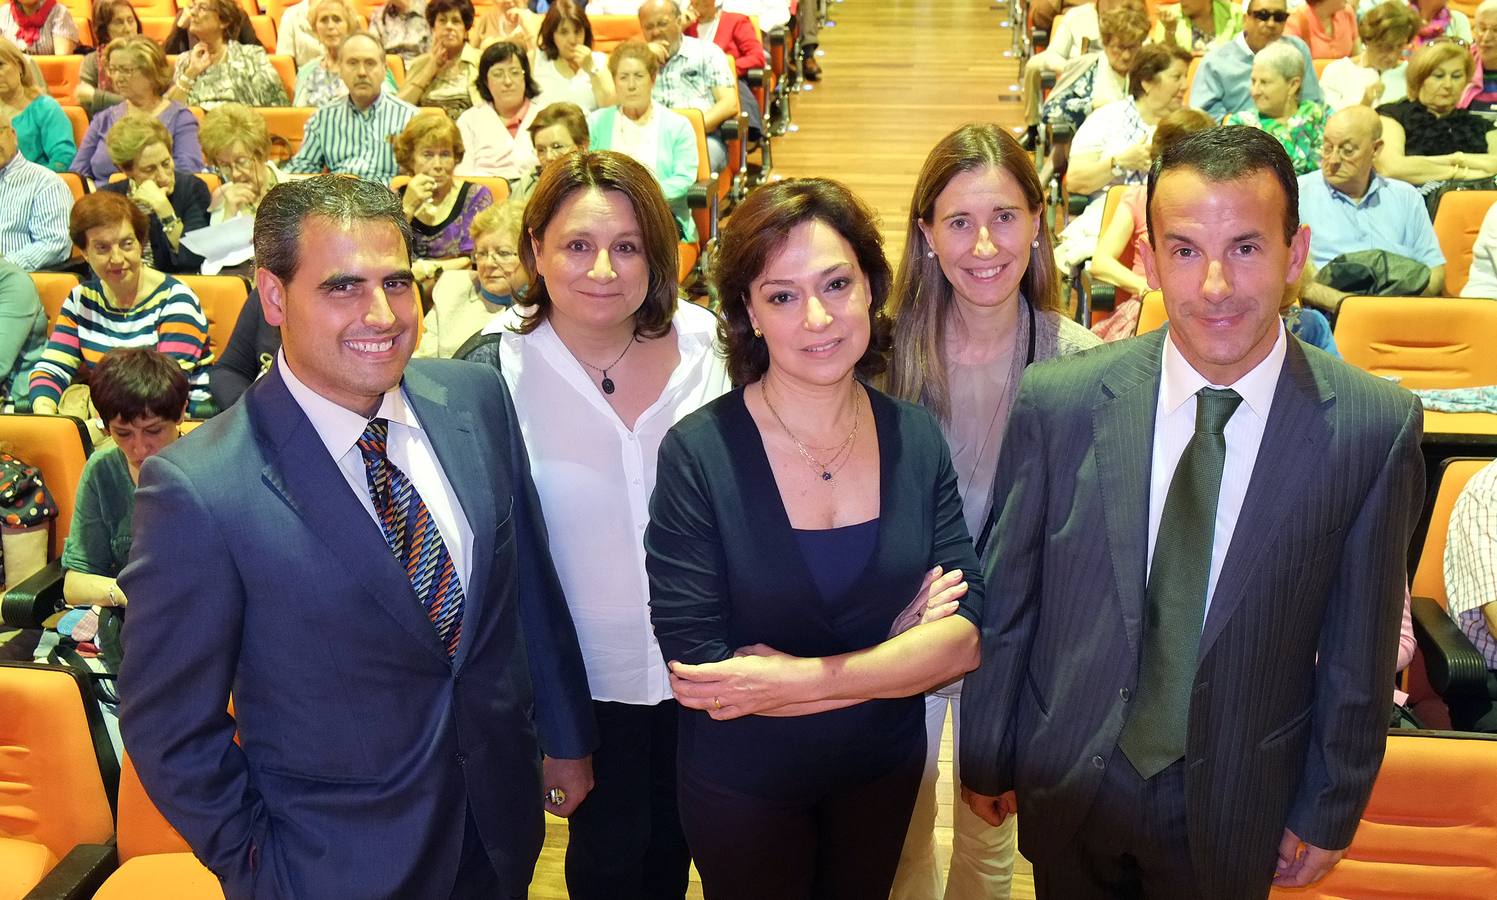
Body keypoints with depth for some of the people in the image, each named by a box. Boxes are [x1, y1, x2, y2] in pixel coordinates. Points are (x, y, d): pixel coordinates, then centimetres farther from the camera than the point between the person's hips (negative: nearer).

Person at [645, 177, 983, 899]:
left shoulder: (917, 439, -9)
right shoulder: (697, 454, -22)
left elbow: (964, 639, -14)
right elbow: (698, 674, -24)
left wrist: (797, 679, -27)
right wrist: (900, 651, -19)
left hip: (886, 771, 4)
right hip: (742, 786, -3)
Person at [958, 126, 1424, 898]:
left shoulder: (1375, 427, -15)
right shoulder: (1056, 403, -15)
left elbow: (1358, 651, -6)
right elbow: (1004, 600, -5)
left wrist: (1330, 813, 3)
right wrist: (985, 757, 3)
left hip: (1237, 804, 0)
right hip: (1067, 788, 1)